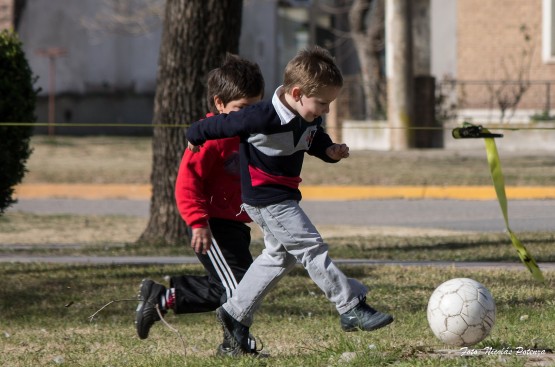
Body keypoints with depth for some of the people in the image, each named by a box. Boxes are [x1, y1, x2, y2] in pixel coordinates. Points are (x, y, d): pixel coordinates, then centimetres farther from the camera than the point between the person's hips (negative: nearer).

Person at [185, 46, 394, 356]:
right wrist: (195, 137, -1)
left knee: (280, 256, 18)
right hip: (266, 198, -10)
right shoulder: (264, 118, -28)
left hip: (284, 196, 10)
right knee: (311, 247, -13)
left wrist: (330, 151, -4)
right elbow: (224, 124, -17)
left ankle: (235, 315, 27)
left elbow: (315, 140, 18)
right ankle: (352, 308, -12)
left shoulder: (310, 119, -2)